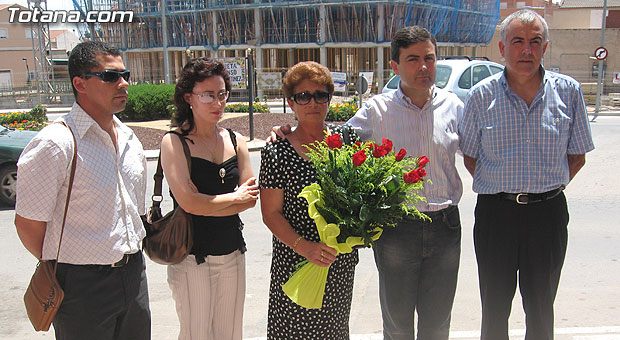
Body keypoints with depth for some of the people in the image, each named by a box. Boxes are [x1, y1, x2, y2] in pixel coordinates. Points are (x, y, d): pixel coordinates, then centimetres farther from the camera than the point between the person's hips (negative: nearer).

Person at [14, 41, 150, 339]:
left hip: (133, 273, 7)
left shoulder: (129, 139, 7)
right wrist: (61, 268, 1)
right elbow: (28, 223, -12)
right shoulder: (55, 144, -17)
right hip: (82, 285, -6)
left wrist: (127, 262, 13)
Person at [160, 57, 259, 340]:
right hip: (192, 257, -4)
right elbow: (188, 201, -18)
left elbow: (252, 197, 0)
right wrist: (234, 197, -7)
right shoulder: (174, 142, -9)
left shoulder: (235, 141, 6)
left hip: (232, 254, 5)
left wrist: (208, 204, -13)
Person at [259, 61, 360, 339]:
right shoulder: (277, 151, -10)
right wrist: (303, 246, -21)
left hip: (342, 260, 3)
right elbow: (271, 213, -9)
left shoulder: (346, 138, 0)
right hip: (294, 260, -3)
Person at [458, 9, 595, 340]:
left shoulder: (568, 91, 0)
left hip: (548, 211, 1)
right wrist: (503, 188, -1)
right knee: (495, 307, 11)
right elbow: (469, 157, 6)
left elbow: (577, 156, 8)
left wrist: (545, 189, 0)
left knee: (541, 307, 15)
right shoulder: (481, 96, -2)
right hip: (495, 211, -1)